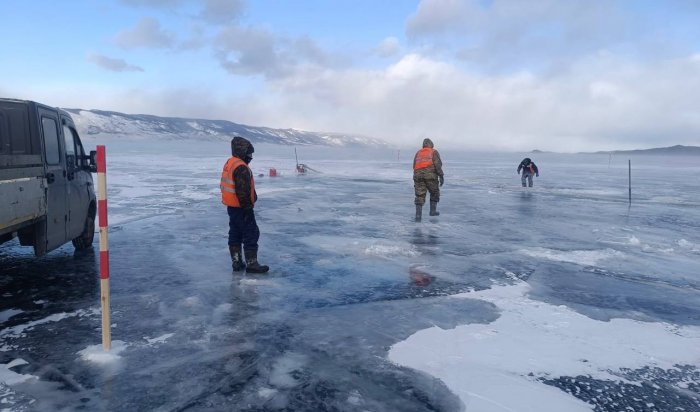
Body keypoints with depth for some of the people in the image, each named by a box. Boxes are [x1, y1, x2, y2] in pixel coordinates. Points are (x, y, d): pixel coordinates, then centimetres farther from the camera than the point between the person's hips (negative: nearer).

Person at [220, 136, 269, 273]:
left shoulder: (229, 163, 11)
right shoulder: (241, 167, -21)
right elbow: (243, 191, -25)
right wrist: (248, 207, -19)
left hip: (231, 207, 10)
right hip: (241, 208, -10)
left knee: (235, 234, 14)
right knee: (252, 234, -2)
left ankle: (237, 262, 21)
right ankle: (251, 263, 1)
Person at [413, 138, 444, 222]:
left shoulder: (418, 153, 23)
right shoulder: (434, 152, 12)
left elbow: (414, 166, 18)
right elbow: (437, 163, -4)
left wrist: (415, 180, 25)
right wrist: (441, 176, -6)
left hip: (418, 174, 3)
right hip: (430, 174, -3)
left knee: (419, 196, 3)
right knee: (434, 193, 19)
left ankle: (418, 215, -8)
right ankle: (433, 211, 19)